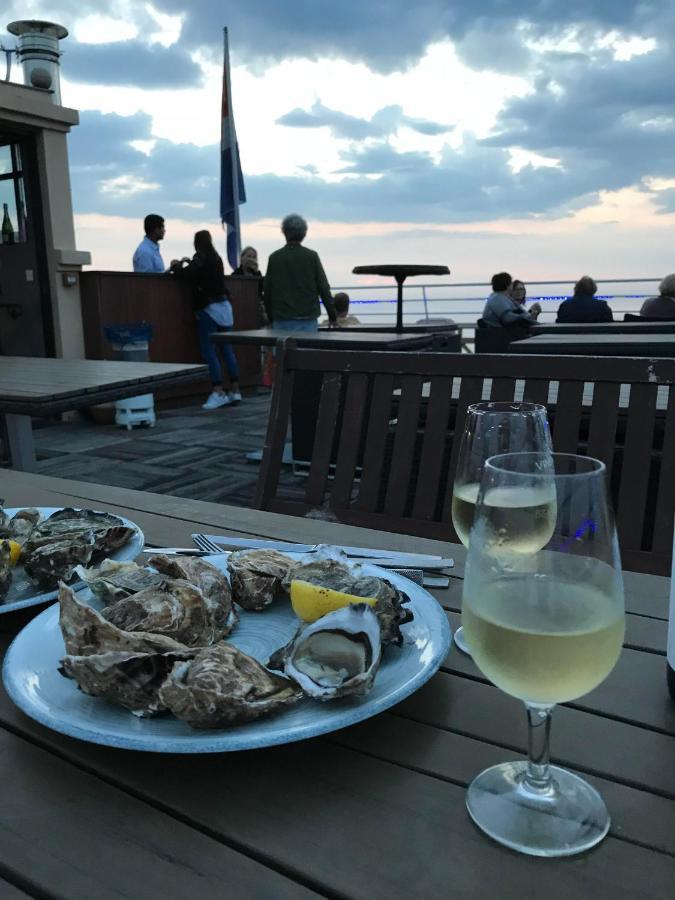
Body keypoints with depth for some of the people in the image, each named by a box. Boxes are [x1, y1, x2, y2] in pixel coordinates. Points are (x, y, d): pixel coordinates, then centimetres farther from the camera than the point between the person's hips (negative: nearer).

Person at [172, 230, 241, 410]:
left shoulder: (201, 258, -9)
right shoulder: (216, 257, 13)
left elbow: (186, 274, -19)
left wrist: (176, 265, 0)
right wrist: (189, 262, 31)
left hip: (209, 308, -7)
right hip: (223, 306, 8)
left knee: (209, 351, -7)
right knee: (226, 349, 9)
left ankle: (219, 393, -12)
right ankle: (235, 391, 10)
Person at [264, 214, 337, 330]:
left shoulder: (274, 257, 2)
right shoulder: (312, 256, -1)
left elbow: (267, 291, 5)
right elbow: (323, 288, -1)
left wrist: (271, 317, 15)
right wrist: (332, 314, 7)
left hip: (282, 321, 1)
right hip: (308, 319, -1)